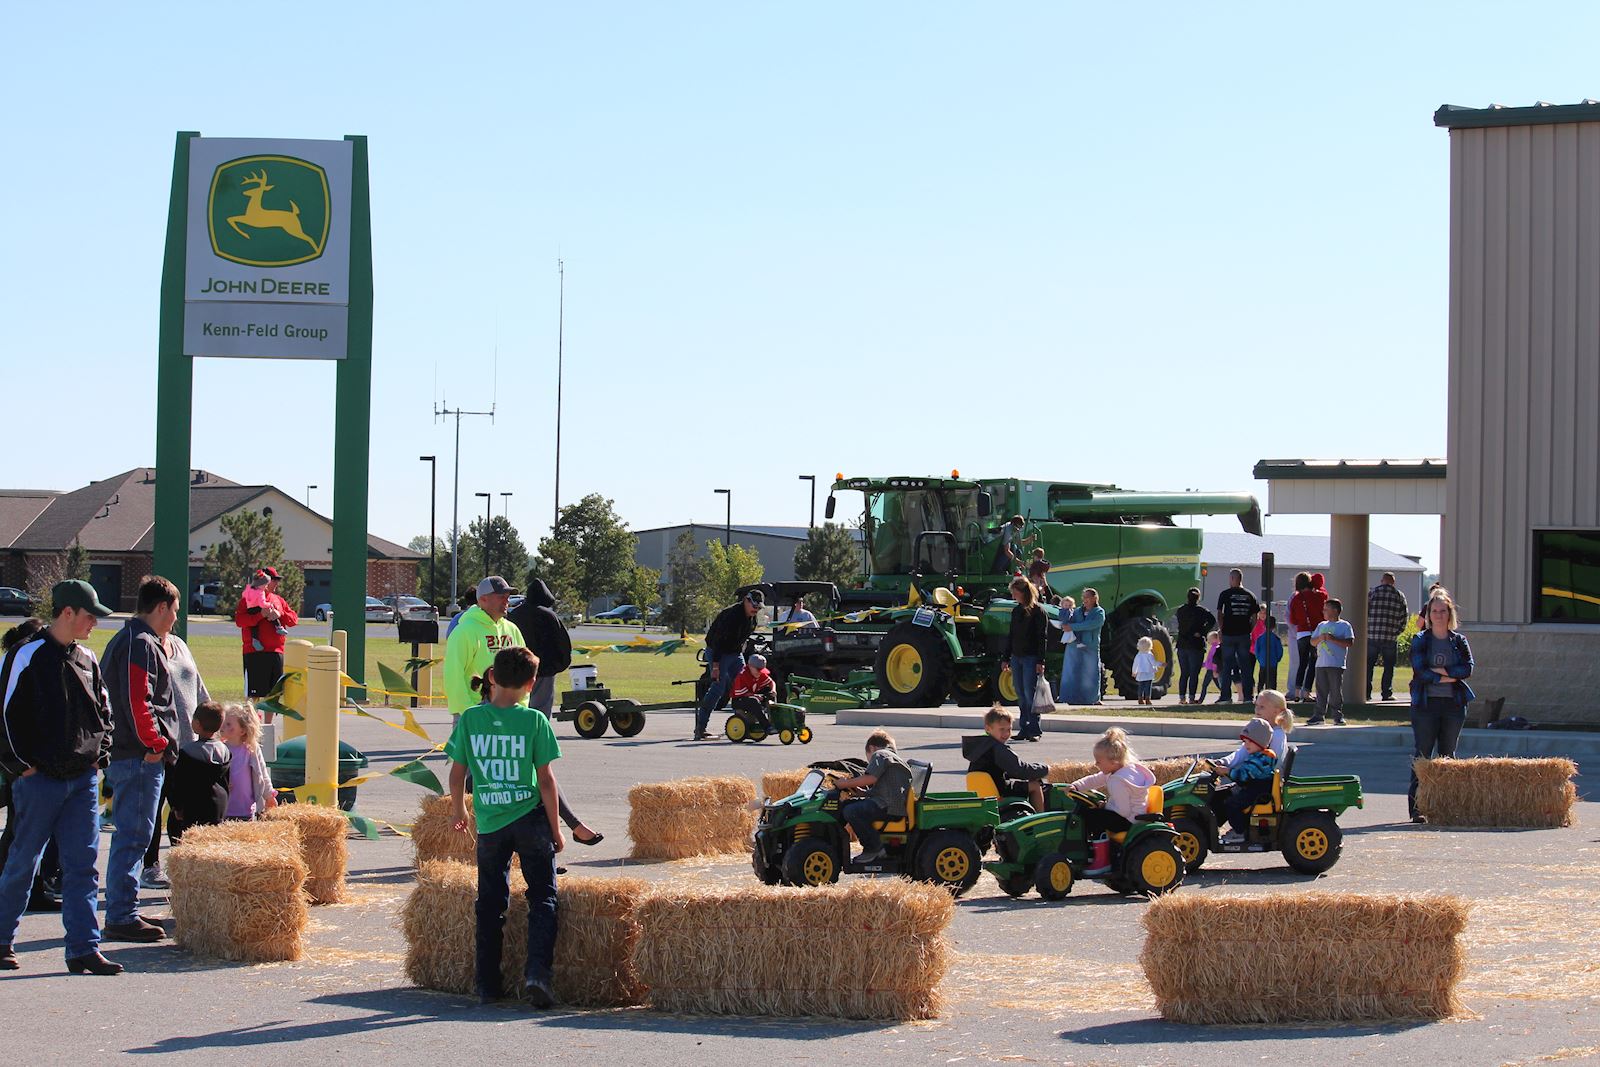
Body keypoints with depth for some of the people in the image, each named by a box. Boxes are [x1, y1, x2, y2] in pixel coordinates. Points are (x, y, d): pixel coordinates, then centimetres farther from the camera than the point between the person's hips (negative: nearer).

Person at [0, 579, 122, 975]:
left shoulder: (87, 660, 11)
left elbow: (103, 712, 23)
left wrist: (100, 755, 12)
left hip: (83, 779, 5)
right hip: (40, 779, -5)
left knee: (82, 865, 0)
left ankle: (84, 947, 0)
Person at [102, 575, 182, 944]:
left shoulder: (124, 640, 19)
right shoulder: (142, 645, -15)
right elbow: (138, 702, -22)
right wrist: (154, 742, -19)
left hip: (124, 754, 11)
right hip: (141, 758, -11)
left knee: (130, 837, 15)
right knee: (133, 837, -8)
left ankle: (123, 912, 21)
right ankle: (122, 918, -7)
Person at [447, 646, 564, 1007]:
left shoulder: (469, 719, -4)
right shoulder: (534, 721, -9)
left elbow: (457, 774, 1)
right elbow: (546, 780, -7)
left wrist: (458, 811, 20)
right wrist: (555, 828, 2)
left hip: (489, 823, 2)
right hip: (530, 819, -2)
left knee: (490, 903, 12)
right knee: (542, 897, 6)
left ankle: (488, 984, 14)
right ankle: (536, 971, -10)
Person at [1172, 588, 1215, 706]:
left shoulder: (1180, 610, 6)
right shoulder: (1200, 610, -7)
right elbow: (1212, 620, -20)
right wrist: (1202, 632, -14)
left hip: (1182, 645, 4)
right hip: (1196, 645, -4)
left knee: (1183, 673, 10)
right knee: (1194, 673, -2)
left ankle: (1182, 697, 7)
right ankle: (1191, 698, -6)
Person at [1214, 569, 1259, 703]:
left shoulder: (1225, 594, -3)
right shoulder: (1250, 595, 7)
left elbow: (1219, 615, -3)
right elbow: (1254, 617, 6)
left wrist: (1221, 630, 7)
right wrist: (1250, 631, 12)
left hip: (1228, 634, -2)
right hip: (1244, 634, 2)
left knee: (1227, 666, 3)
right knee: (1245, 666, 6)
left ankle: (1226, 696, 0)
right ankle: (1248, 696, 4)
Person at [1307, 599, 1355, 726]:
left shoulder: (1344, 625, 0)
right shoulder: (1322, 625, 18)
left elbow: (1350, 642, -9)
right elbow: (1312, 642, 18)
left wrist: (1334, 639, -16)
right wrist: (1320, 638, -4)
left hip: (1336, 665, -6)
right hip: (1321, 663, 6)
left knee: (1336, 691, -5)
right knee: (1321, 690, 5)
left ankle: (1338, 716, 0)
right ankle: (1319, 715, 9)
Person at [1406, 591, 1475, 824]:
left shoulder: (1459, 641, 10)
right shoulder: (1420, 641, 3)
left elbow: (1467, 669, -4)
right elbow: (1420, 671, -9)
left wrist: (1441, 670, -12)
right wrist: (1448, 678, -9)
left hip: (1453, 703, 2)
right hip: (1425, 703, -2)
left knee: (1448, 756, 6)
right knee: (1422, 756, -5)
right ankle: (1416, 807, -7)